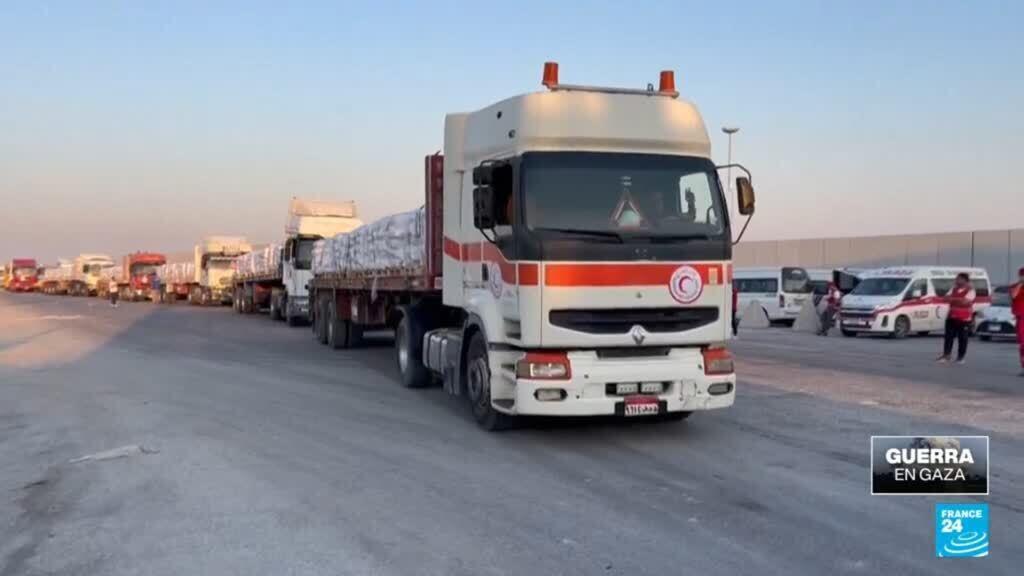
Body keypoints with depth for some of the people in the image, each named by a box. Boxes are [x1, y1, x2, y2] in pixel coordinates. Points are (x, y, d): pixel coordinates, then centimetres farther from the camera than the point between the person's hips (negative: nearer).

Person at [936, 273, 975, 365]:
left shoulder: (970, 291, -6)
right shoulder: (954, 289, 12)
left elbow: (965, 301, -20)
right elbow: (947, 298, 2)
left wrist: (953, 299, -13)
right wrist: (959, 300, -13)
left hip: (964, 319, -5)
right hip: (951, 317, 5)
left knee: (962, 338, 2)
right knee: (949, 336, 0)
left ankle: (961, 357, 10)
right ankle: (946, 355, 2)